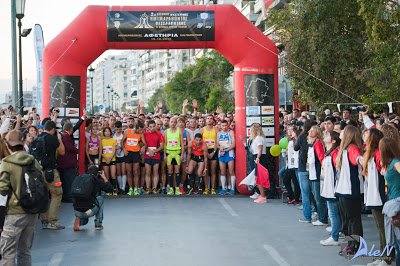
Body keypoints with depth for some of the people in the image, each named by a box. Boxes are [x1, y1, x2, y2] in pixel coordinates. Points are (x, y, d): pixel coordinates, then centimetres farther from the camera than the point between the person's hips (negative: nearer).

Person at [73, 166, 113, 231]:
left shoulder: (78, 177, 11)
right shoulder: (96, 180, -1)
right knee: (100, 199, 28)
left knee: (85, 220, 40)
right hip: (89, 211, -4)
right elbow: (110, 189, 10)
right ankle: (98, 224, 21)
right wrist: (104, 178, 24)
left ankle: (79, 221, 3)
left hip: (77, 212, 4)